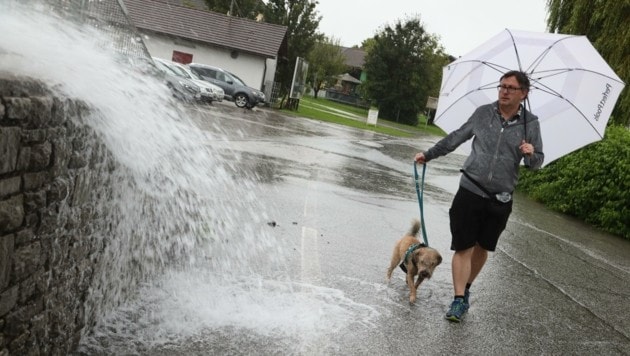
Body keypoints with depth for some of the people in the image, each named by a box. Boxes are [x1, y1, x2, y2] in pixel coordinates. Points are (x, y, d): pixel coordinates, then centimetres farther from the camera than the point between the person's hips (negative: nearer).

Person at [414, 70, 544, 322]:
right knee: (463, 247, -5)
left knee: (482, 248, 13)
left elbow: (536, 163, 2)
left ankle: (466, 288, 33)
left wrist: (531, 154, -21)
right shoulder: (483, 113, 1)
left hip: (500, 199, 1)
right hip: (470, 191, -1)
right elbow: (457, 137, 12)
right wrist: (429, 154, 14)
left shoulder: (530, 123, -1)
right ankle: (459, 300, -1)